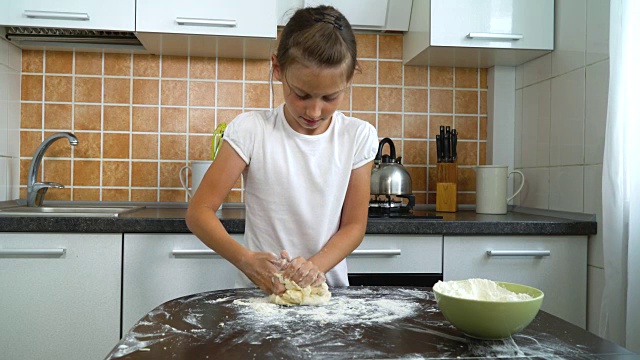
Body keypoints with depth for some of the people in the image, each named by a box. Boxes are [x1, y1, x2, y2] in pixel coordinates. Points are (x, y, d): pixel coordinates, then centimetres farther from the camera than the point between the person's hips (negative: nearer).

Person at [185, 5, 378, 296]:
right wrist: (246, 260, -24)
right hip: (260, 291, -2)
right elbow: (199, 211, -8)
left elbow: (354, 225, 0)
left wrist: (315, 267, -18)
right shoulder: (251, 130, -8)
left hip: (327, 290, 3)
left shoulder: (358, 137, -3)